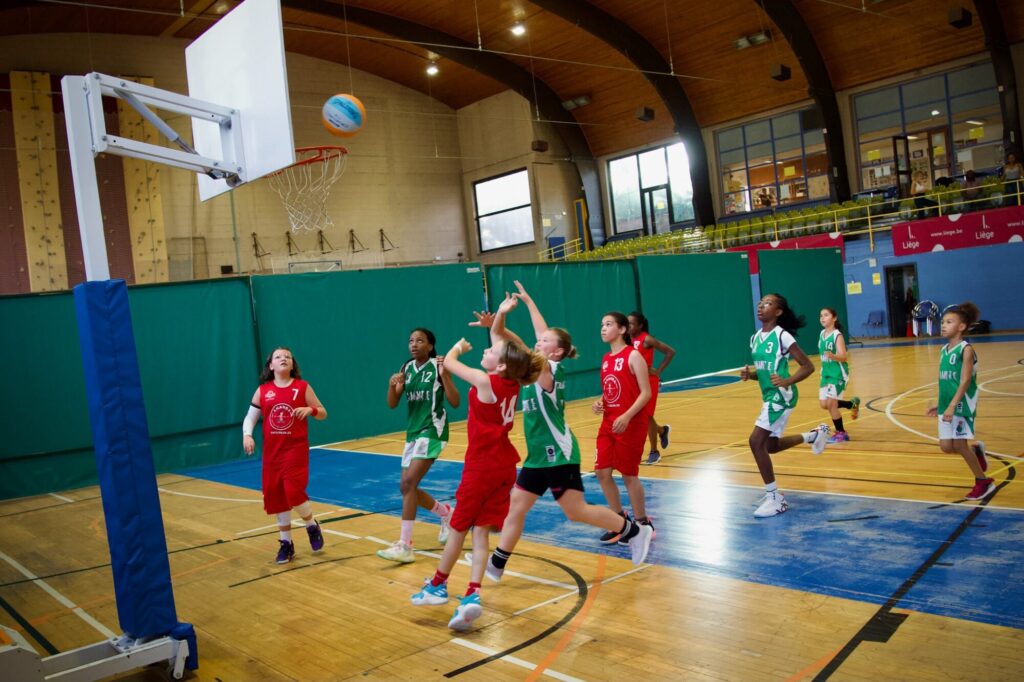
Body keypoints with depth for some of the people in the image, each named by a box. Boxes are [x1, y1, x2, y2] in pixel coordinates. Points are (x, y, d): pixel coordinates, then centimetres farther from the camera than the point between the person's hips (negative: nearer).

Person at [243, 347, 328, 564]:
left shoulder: (302, 387, -1)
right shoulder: (262, 390, 4)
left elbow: (323, 413, 3)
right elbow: (250, 417, 7)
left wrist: (310, 409, -18)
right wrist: (247, 435, -12)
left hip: (296, 449, -3)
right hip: (272, 452, 3)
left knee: (294, 493, -15)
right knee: (276, 496, 6)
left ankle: (312, 526, 16)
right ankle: (286, 543, 21)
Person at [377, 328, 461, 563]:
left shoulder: (437, 366, -8)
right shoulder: (407, 368, 8)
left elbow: (455, 402, -12)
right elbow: (392, 404, 7)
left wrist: (444, 375, -24)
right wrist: (392, 385, -13)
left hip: (432, 431, -7)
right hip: (413, 431, 7)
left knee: (408, 484, -18)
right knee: (408, 488, 10)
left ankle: (404, 546, -14)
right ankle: (446, 514, 35)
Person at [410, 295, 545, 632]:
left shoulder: (485, 381, -17)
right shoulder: (512, 382, 2)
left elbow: (449, 362, -4)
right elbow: (498, 342, 16)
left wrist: (459, 346, 15)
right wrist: (500, 314, 8)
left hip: (482, 466, -7)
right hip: (503, 466, 7)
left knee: (459, 527, 9)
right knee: (480, 531, 6)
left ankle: (438, 586, 26)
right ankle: (472, 596, -5)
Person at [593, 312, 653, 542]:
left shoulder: (633, 356, -11)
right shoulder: (606, 359, 11)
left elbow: (646, 393, -15)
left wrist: (627, 416, -26)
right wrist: (599, 402, -1)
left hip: (631, 424, -7)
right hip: (608, 423, 7)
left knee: (629, 475, 2)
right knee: (602, 472, 5)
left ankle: (641, 524, 20)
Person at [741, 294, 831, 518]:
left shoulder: (782, 336, -15)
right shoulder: (755, 338, 8)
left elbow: (808, 367, -14)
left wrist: (787, 381, -29)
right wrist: (749, 374, -3)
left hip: (781, 396, -9)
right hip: (769, 396, 9)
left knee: (756, 441, -15)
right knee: (771, 445, 19)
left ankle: (775, 498, -4)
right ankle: (814, 435, 41)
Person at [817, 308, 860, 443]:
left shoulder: (837, 335, -17)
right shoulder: (822, 334, 4)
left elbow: (843, 357, -25)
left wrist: (832, 356, -45)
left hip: (838, 374, -8)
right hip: (826, 373, 8)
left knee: (831, 404, -10)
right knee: (824, 404, 8)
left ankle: (841, 433, 8)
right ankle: (853, 403, 32)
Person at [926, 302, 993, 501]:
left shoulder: (966, 349, -13)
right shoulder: (944, 350, 10)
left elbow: (965, 381, -20)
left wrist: (952, 406, -26)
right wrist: (940, 405, 16)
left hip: (962, 405, -7)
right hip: (947, 406, 7)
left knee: (959, 445, -2)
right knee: (946, 446, 5)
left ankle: (984, 481, 15)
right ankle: (976, 450, 33)